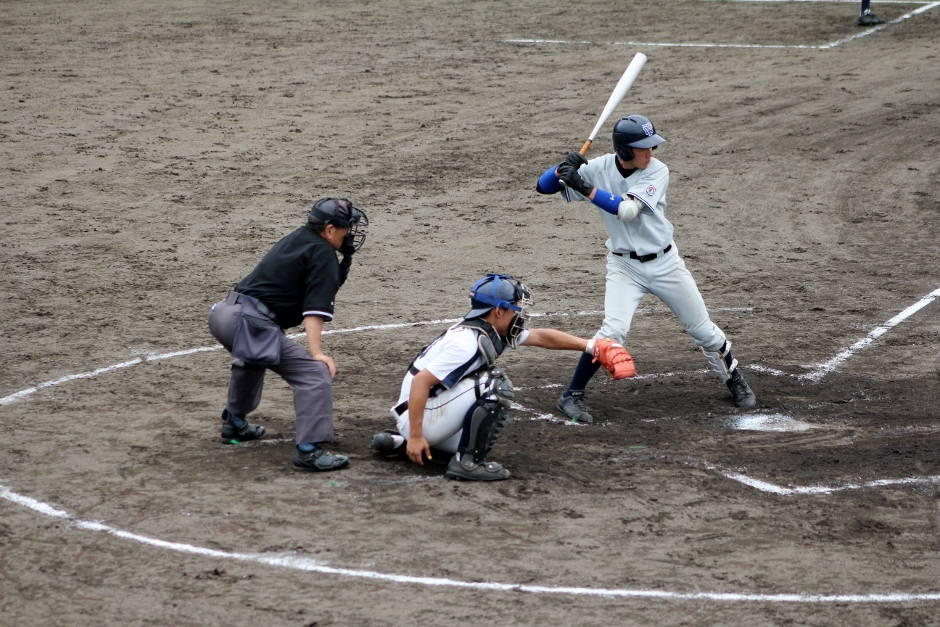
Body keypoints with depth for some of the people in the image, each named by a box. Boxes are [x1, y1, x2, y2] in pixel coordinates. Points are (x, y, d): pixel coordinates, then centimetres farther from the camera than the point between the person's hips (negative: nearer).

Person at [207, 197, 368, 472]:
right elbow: (314, 309, -14)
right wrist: (316, 353, -18)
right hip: (251, 324, -10)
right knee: (315, 373, -14)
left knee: (251, 358, 42)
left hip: (222, 313, 10)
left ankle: (235, 422, 55)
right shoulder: (323, 254, -4)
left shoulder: (296, 239, 21)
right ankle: (309, 451, -24)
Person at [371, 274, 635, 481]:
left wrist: (592, 346, 11)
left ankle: (399, 441, 21)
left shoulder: (493, 332, 5)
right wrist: (415, 436, -27)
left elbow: (541, 337, 15)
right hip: (420, 416, -10)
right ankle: (468, 463, -15)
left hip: (433, 414, 10)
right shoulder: (468, 342, -24)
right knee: (494, 384, -20)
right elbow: (420, 382, -28)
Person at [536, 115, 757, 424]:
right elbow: (544, 187, -12)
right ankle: (572, 396, -9)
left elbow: (627, 210, -29)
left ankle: (734, 380, 35)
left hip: (665, 262, 1)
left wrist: (585, 188, -36)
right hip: (624, 266, -1)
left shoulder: (657, 171, -16)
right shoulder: (599, 169, -12)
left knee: (702, 328, 10)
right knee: (613, 330, -22)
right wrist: (565, 168, -32)